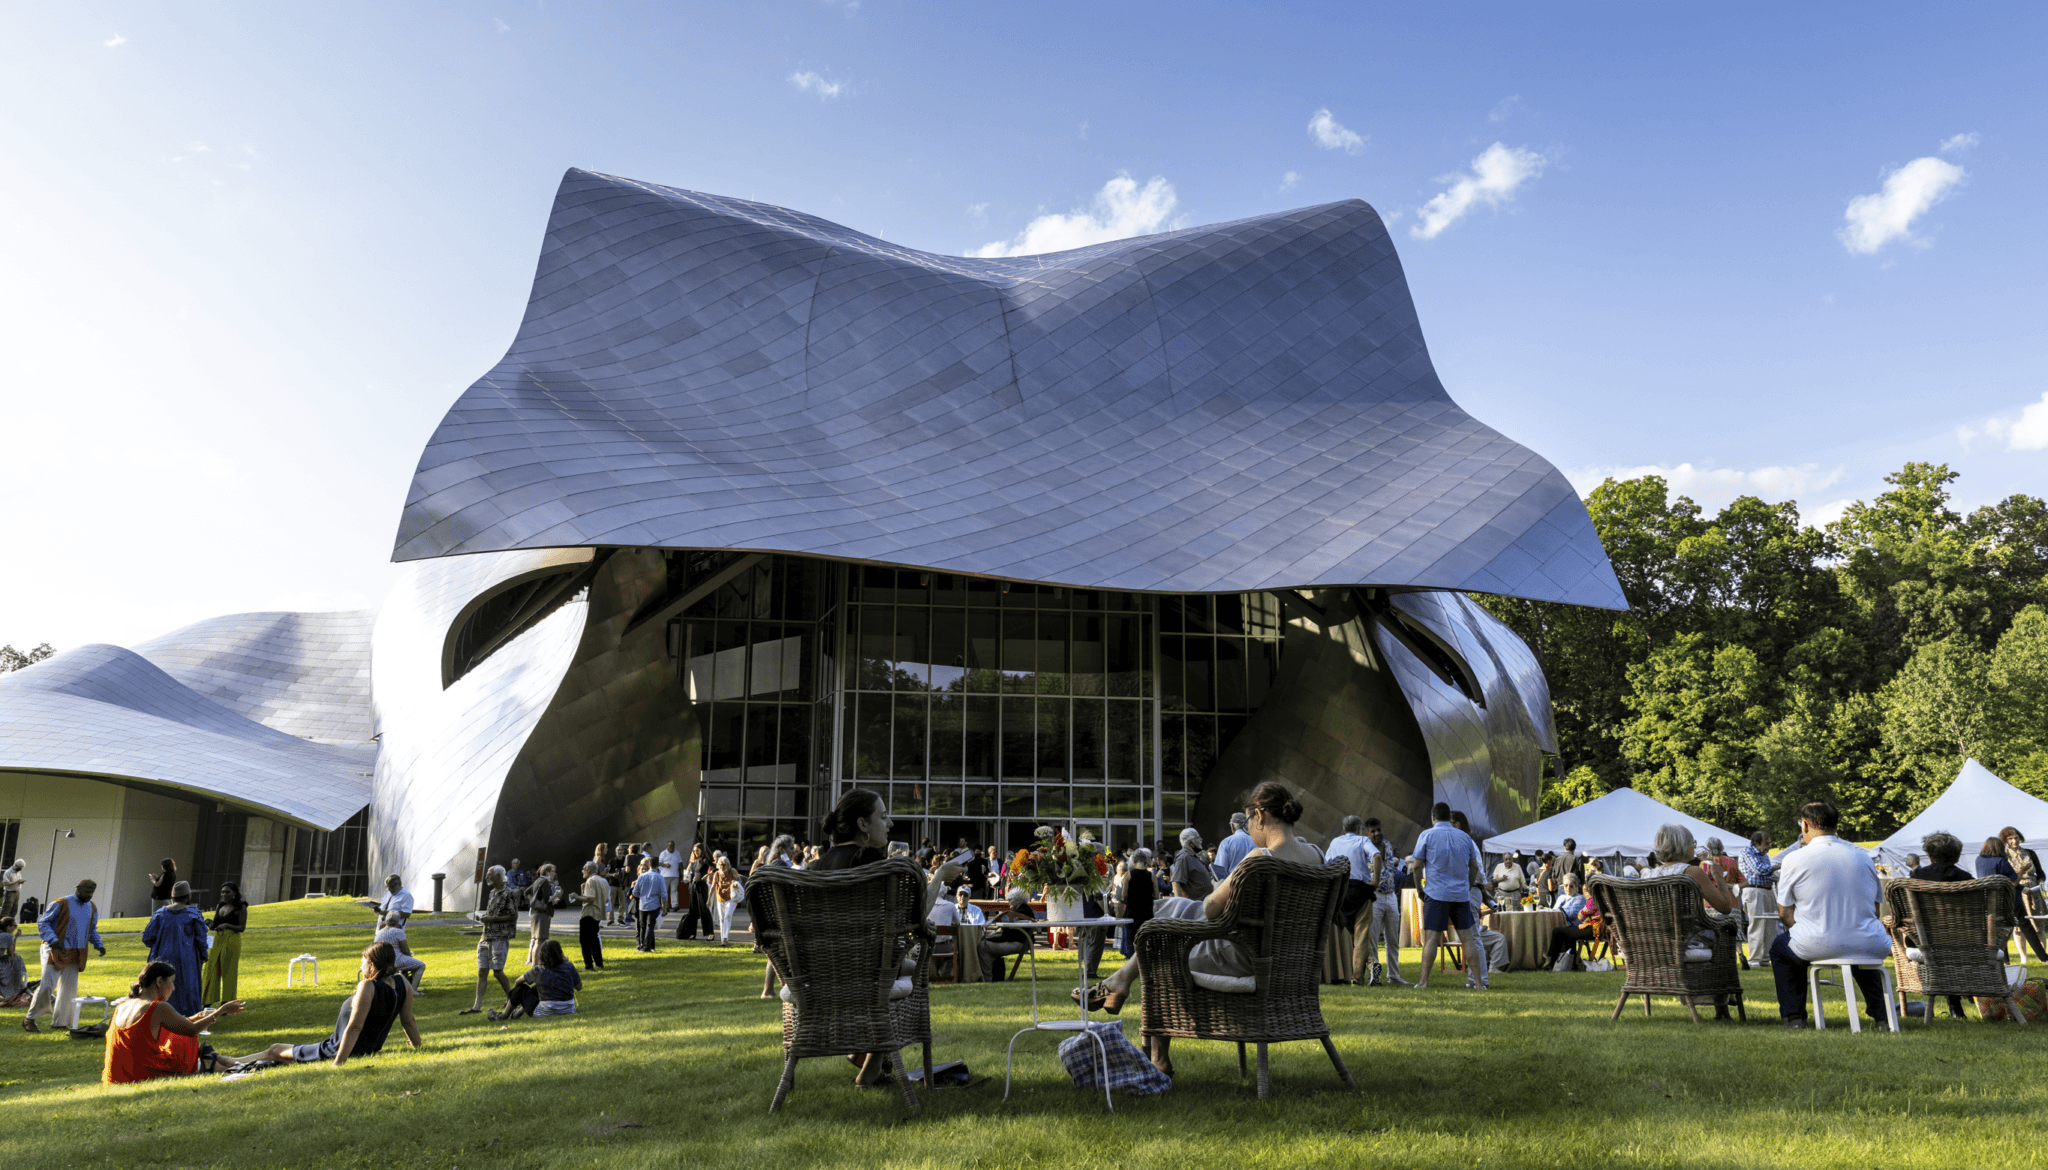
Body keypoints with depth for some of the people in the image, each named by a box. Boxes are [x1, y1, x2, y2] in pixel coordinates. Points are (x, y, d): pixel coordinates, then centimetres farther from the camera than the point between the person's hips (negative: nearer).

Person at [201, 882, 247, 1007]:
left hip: (232, 941, -5)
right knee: (211, 972, 1)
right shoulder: (219, 906, 15)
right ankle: (208, 1004, 7)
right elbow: (215, 925, 19)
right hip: (217, 940, 5)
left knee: (228, 973, -2)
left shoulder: (240, 908, -1)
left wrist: (227, 925, -22)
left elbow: (242, 927, -8)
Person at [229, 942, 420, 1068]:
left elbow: (355, 1027, -29)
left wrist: (338, 1063, -28)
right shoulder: (403, 985, -7)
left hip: (338, 1051, -7)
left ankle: (232, 1063, 31)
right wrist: (416, 1044, 14)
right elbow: (408, 1021, 0)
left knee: (274, 1051, 14)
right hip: (371, 1050, 8)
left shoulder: (368, 987, -26)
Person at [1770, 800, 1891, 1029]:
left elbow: (1785, 914, 1)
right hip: (1867, 947, 4)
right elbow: (1875, 907, 19)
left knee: (1780, 947, 28)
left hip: (1818, 946, -4)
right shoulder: (1864, 858, 10)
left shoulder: (1794, 861, -3)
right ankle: (1881, 1015, 38)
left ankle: (1794, 1017, 19)